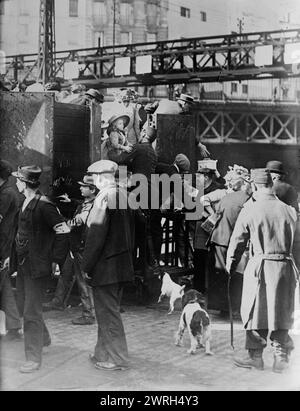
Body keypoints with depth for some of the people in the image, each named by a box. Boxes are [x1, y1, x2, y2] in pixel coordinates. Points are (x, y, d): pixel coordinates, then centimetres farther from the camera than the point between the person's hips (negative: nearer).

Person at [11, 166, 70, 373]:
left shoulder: (43, 205, -18)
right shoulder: (25, 203, 9)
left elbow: (63, 231, -19)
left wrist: (56, 260, -15)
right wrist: (15, 258, 16)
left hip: (37, 266, -9)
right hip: (22, 264, 9)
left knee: (32, 313, -4)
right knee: (24, 307, 20)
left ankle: (34, 358, 5)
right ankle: (43, 338, 43)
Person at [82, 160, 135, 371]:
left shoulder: (104, 198, -18)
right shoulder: (125, 195, 7)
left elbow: (96, 235, -20)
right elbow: (131, 231, 13)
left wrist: (87, 265, -12)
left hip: (106, 266, -9)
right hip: (123, 264, 9)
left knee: (108, 312, 2)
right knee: (110, 310, 18)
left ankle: (117, 359, 9)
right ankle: (104, 354, 29)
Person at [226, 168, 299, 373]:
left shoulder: (249, 212, -5)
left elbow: (237, 242, 2)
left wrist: (230, 265, 13)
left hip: (260, 266, -2)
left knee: (256, 312, 9)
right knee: (281, 313, 11)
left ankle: (256, 356, 17)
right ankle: (281, 358, 14)